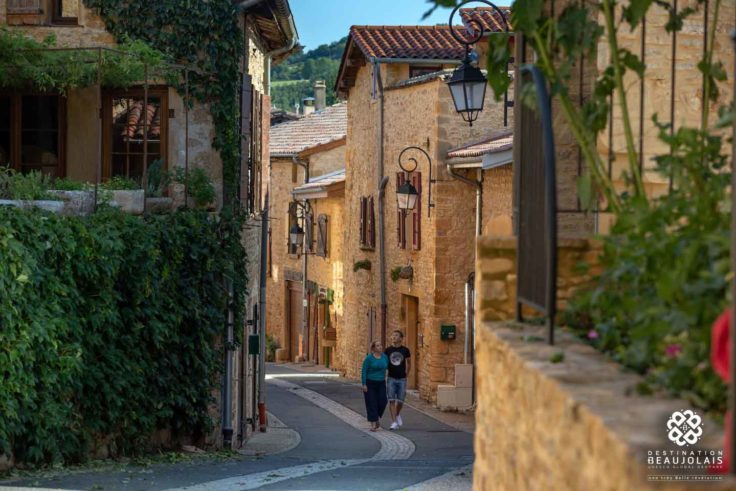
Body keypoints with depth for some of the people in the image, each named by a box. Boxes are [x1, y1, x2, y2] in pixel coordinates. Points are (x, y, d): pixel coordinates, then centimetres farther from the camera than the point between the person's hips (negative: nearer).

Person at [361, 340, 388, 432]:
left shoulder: (384, 357, 3)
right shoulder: (369, 358, -10)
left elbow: (388, 368, 12)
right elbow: (363, 371, -9)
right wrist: (364, 384, -14)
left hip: (381, 384, 4)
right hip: (370, 384, -4)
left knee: (382, 402, -2)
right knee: (371, 404, -4)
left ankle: (376, 419, 25)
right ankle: (373, 424, -1)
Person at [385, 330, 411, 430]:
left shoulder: (405, 350, 0)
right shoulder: (388, 350, -1)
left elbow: (409, 362, 14)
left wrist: (406, 373, 9)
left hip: (402, 379, 0)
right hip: (391, 378, 0)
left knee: (400, 401, 3)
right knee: (391, 400, -7)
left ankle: (398, 415, 33)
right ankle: (394, 422, -5)